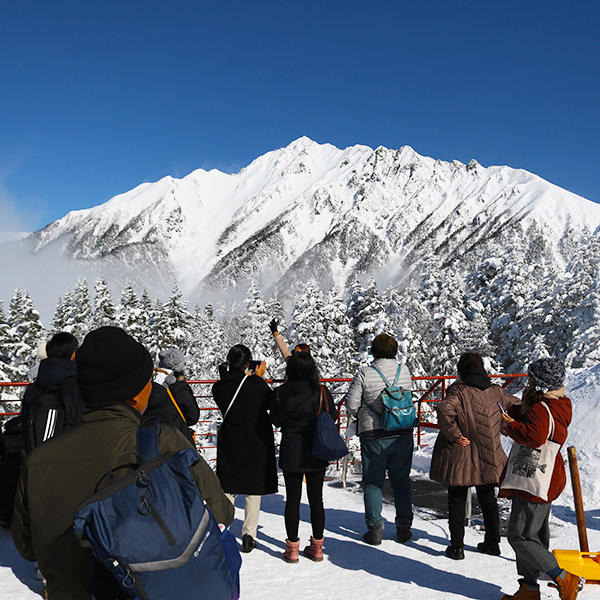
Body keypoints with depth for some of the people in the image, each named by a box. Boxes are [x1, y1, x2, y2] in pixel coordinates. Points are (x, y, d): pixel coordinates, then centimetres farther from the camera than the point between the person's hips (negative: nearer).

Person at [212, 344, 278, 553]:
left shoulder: (219, 387, -7)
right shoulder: (257, 383, -16)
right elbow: (270, 403, 1)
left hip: (229, 443, 2)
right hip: (256, 442, -2)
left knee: (227, 489, 14)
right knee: (253, 489, 9)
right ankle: (249, 536, 12)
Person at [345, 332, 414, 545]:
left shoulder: (365, 373, -13)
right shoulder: (404, 370, -3)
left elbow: (351, 404, -11)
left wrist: (361, 415, 9)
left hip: (373, 435, -3)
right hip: (402, 434, 3)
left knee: (373, 483, 10)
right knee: (401, 481, 15)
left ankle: (375, 529, 11)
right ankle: (403, 527, 20)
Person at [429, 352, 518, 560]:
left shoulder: (458, 391, -15)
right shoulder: (496, 392, 1)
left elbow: (445, 410, -33)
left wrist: (454, 435, -21)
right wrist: (504, 427, 19)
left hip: (460, 457, -4)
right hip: (489, 457, 4)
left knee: (456, 501, 8)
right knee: (488, 500, 20)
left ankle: (457, 547, 11)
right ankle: (492, 543, 29)